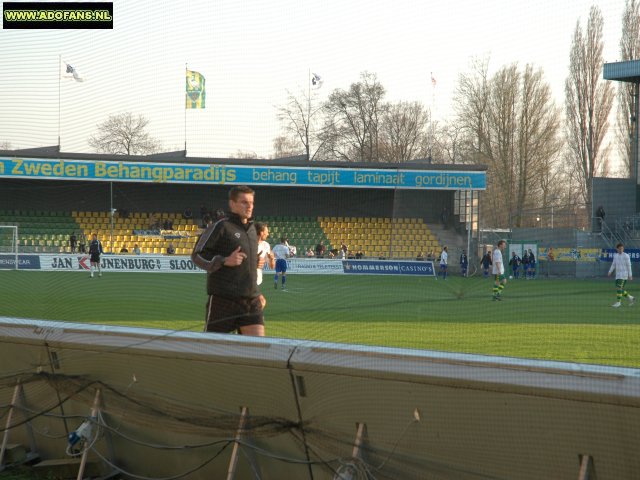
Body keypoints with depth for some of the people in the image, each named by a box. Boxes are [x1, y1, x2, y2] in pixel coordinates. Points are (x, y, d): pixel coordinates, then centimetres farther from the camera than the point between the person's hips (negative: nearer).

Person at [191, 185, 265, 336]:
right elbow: (197, 255, -8)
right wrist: (225, 261, -20)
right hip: (223, 299, -6)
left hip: (251, 300, 6)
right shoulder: (221, 227, -6)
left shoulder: (251, 229, 17)